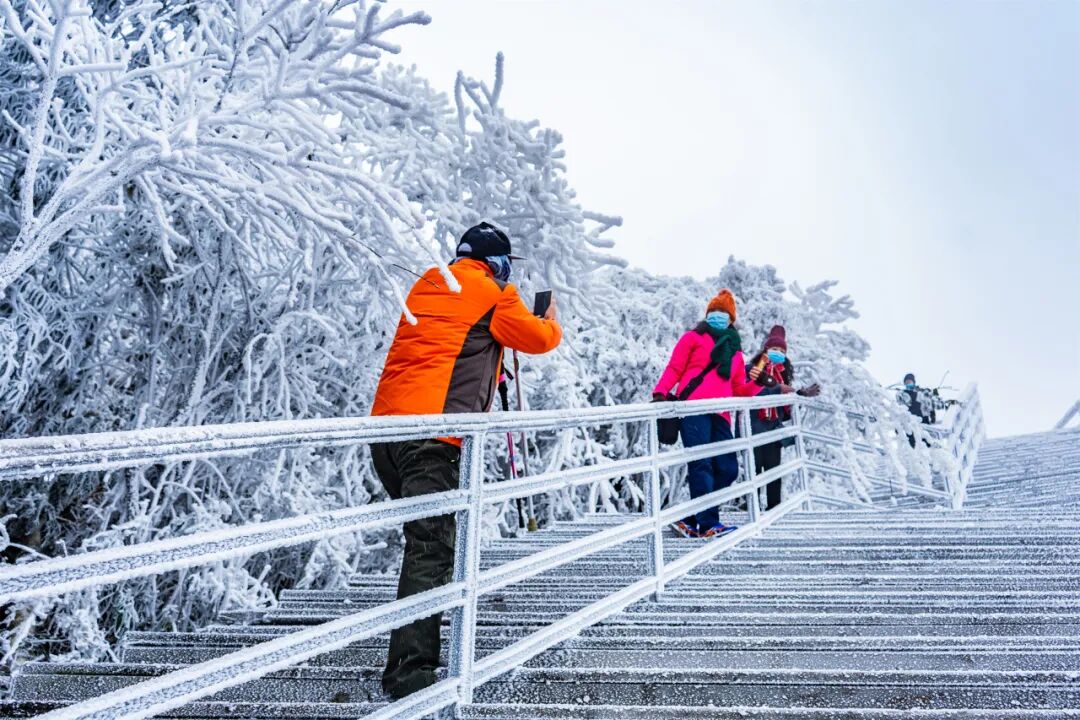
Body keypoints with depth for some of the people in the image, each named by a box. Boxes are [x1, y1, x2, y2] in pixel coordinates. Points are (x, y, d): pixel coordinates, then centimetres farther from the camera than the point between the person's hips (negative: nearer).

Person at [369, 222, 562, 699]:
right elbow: (539, 338, 14)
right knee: (431, 549, -10)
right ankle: (409, 673, -14)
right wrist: (552, 320, 34)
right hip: (429, 433, -8)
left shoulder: (426, 285, 21)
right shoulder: (493, 295, 1)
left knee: (427, 537, 21)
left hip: (385, 427, 8)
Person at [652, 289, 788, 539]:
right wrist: (660, 392, -9)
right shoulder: (693, 338, 14)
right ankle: (709, 523, -15)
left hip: (720, 415, 5)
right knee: (702, 465, -13)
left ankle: (691, 520, 5)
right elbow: (674, 369, 6)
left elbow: (740, 390, 24)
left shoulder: (734, 350, 28)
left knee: (728, 469, -3)